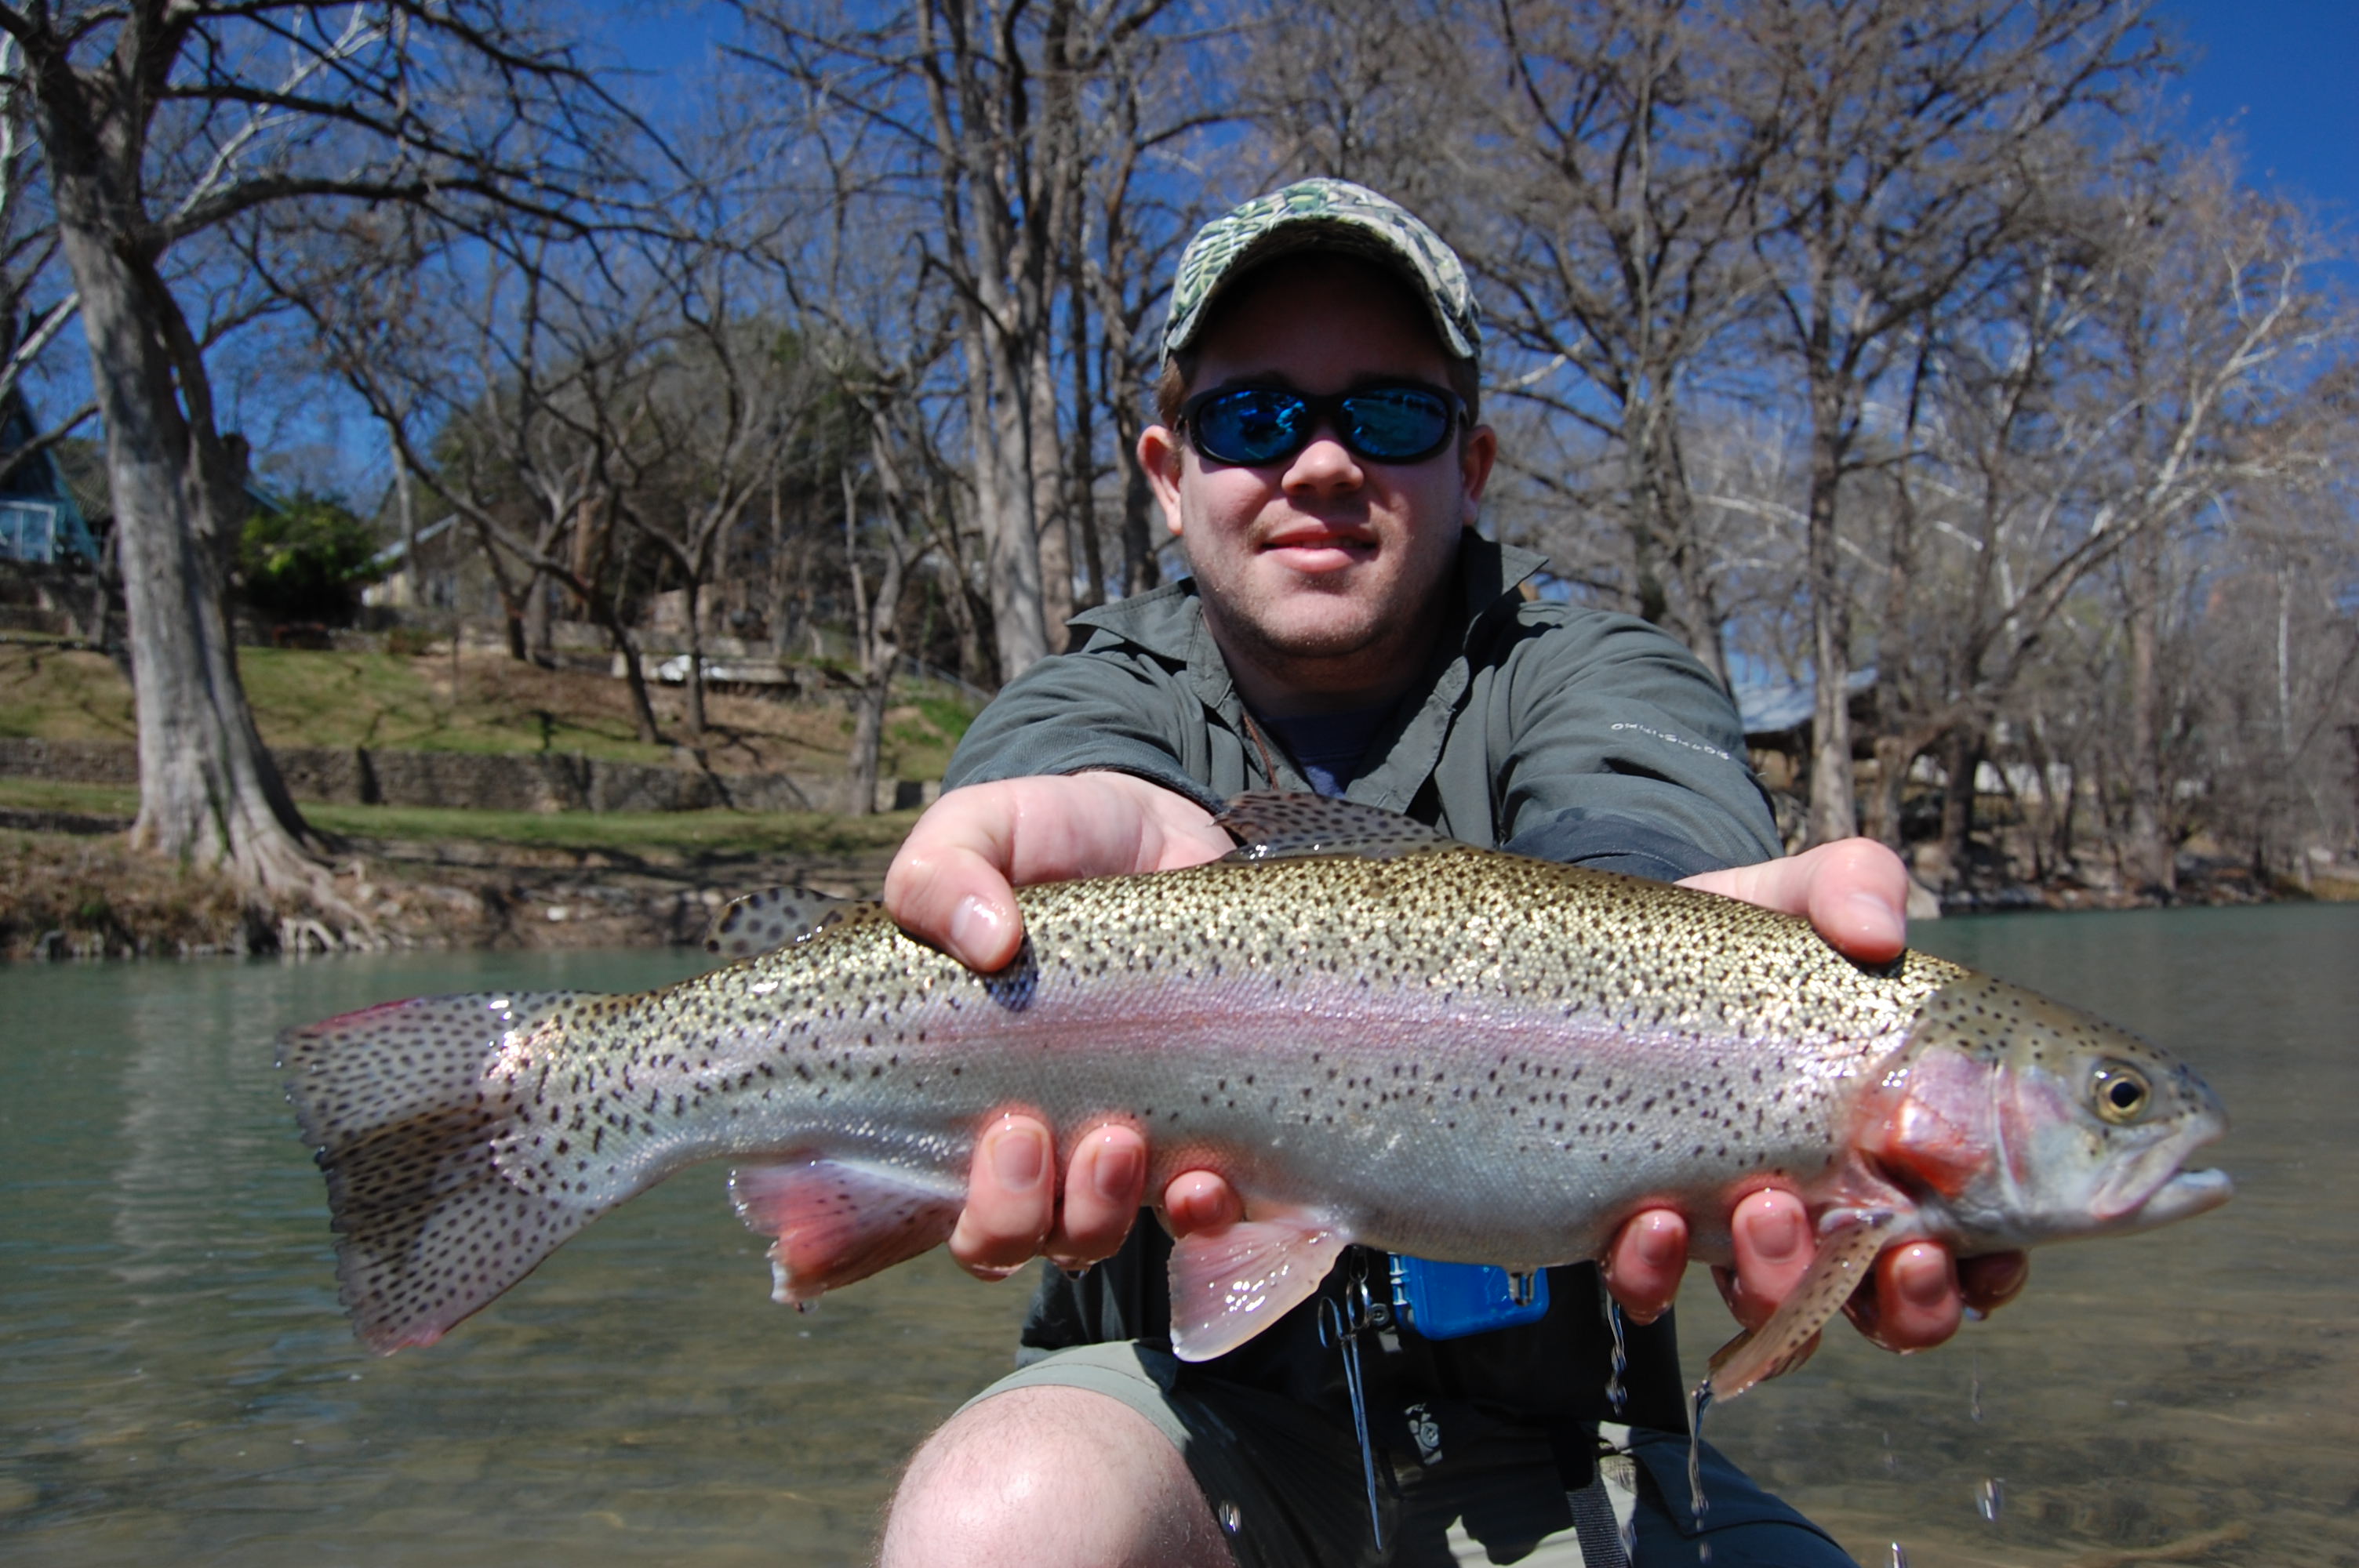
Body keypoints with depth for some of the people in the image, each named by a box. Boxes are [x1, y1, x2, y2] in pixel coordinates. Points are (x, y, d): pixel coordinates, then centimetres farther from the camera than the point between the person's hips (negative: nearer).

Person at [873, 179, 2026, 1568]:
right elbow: (1076, 769, -26)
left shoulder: (1600, 680, -1)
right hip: (1185, 1398, 0)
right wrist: (1131, 846, -51)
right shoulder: (1087, 702, 0)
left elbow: (1634, 863, -26)